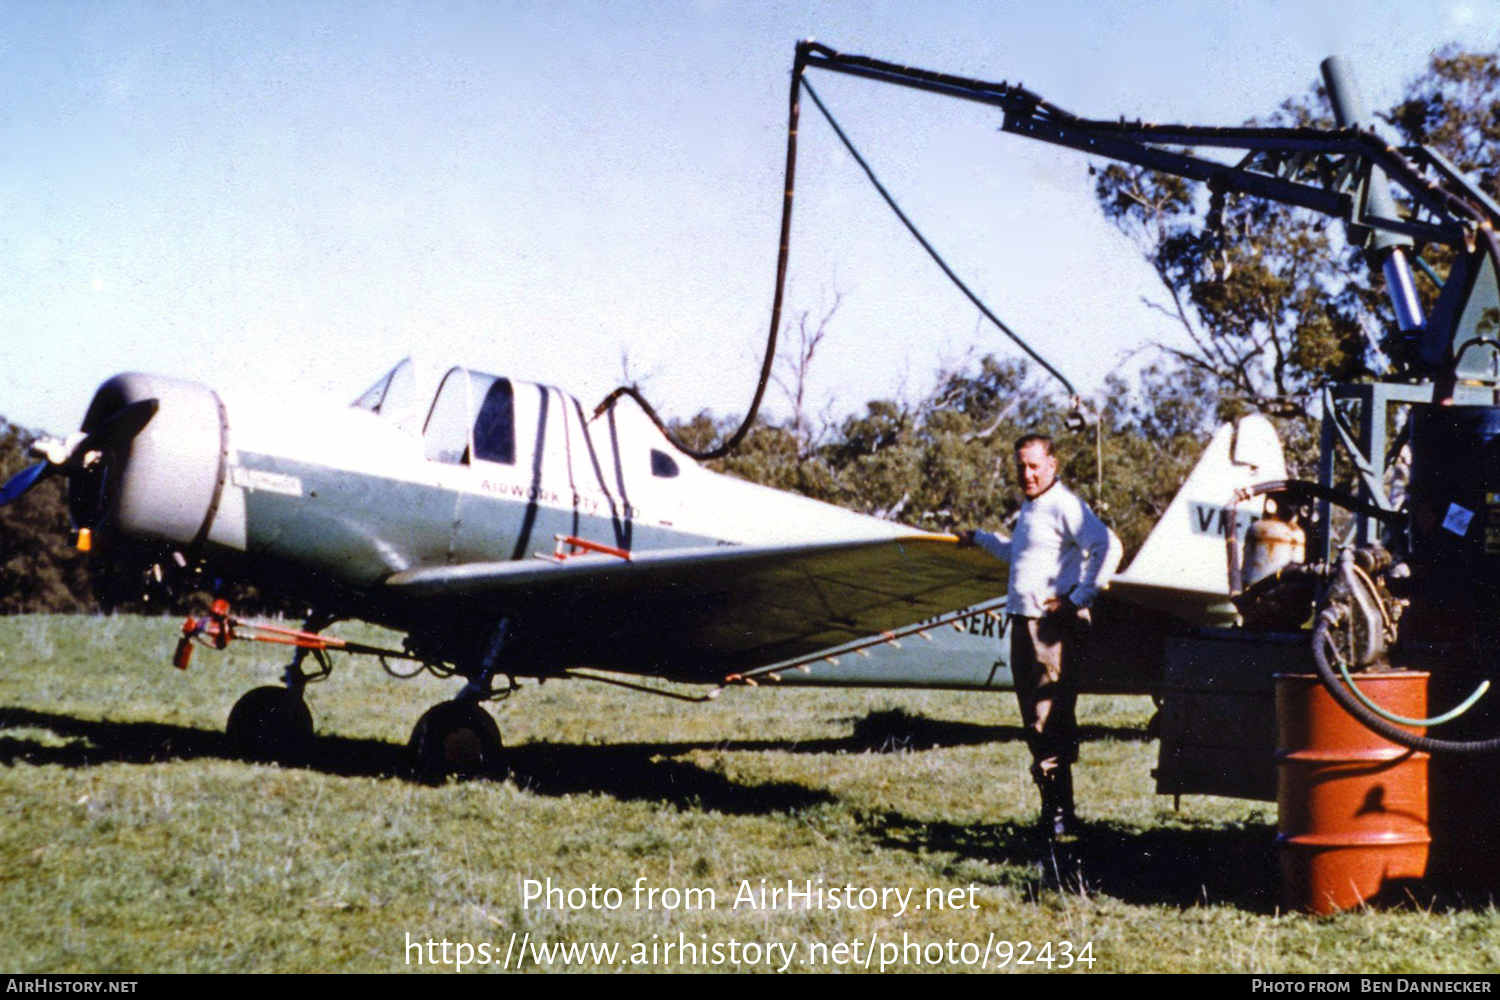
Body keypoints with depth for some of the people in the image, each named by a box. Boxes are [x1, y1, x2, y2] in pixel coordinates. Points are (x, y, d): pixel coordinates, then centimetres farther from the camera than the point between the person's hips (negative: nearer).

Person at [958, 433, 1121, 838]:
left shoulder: (1064, 506, -10)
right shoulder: (1029, 508, 21)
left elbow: (1108, 546, -21)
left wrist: (1078, 598, -19)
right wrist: (980, 539, 46)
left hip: (1054, 627, -10)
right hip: (1023, 623, 10)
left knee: (1051, 725, -10)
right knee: (1035, 722, 9)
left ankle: (1060, 815, -7)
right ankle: (1051, 809, 14)